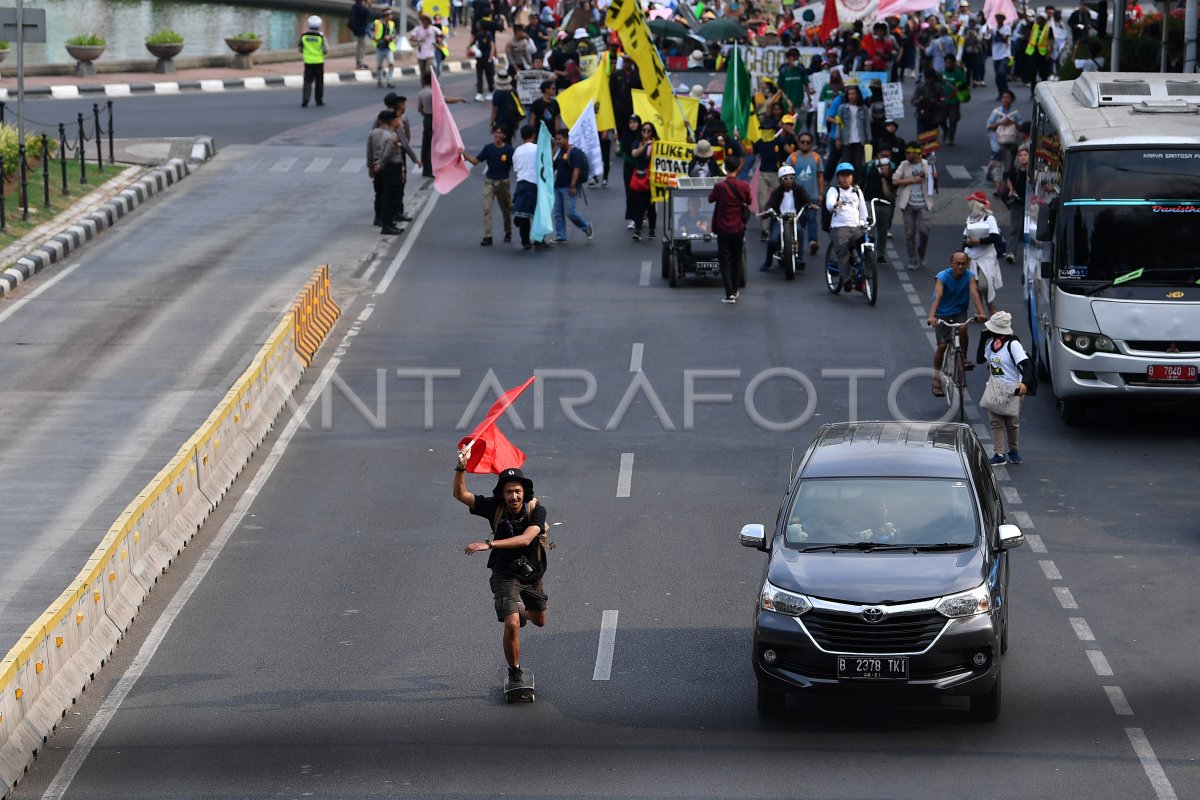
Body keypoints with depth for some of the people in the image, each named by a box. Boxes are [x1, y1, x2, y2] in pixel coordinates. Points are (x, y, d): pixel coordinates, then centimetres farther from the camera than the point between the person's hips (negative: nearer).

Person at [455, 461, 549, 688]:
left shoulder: (536, 510, -19)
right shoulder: (495, 507, -15)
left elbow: (525, 539, -34)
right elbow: (460, 494, -17)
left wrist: (489, 544, -41)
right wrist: (461, 468, -35)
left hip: (532, 575, 2)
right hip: (505, 574, -2)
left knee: (539, 621, 24)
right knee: (512, 625, -20)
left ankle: (519, 611, 60)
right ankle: (514, 672, -2)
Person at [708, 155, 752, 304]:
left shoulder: (720, 186, -18)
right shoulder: (744, 186, -10)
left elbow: (711, 199, 0)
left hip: (723, 228, -3)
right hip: (739, 227, 3)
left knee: (725, 260, 2)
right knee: (737, 259, 17)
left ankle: (729, 294, -6)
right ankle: (735, 290, 25)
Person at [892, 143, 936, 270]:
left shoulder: (928, 165, 6)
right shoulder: (904, 165, 5)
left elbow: (935, 184, 11)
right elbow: (894, 181, -5)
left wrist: (935, 178, -11)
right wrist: (912, 180, -11)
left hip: (924, 204, -1)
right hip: (908, 204, 1)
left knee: (924, 231, -10)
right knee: (909, 234, 1)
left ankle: (921, 257, 13)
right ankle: (912, 261, 11)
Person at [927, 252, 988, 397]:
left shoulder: (969, 276, -14)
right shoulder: (942, 277, -21)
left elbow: (974, 293, -27)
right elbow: (937, 297, -33)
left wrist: (981, 313, -43)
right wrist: (932, 317, -48)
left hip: (959, 310, 1)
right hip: (943, 313, -1)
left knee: (963, 328, -30)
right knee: (942, 345, -6)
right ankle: (936, 380, 6)